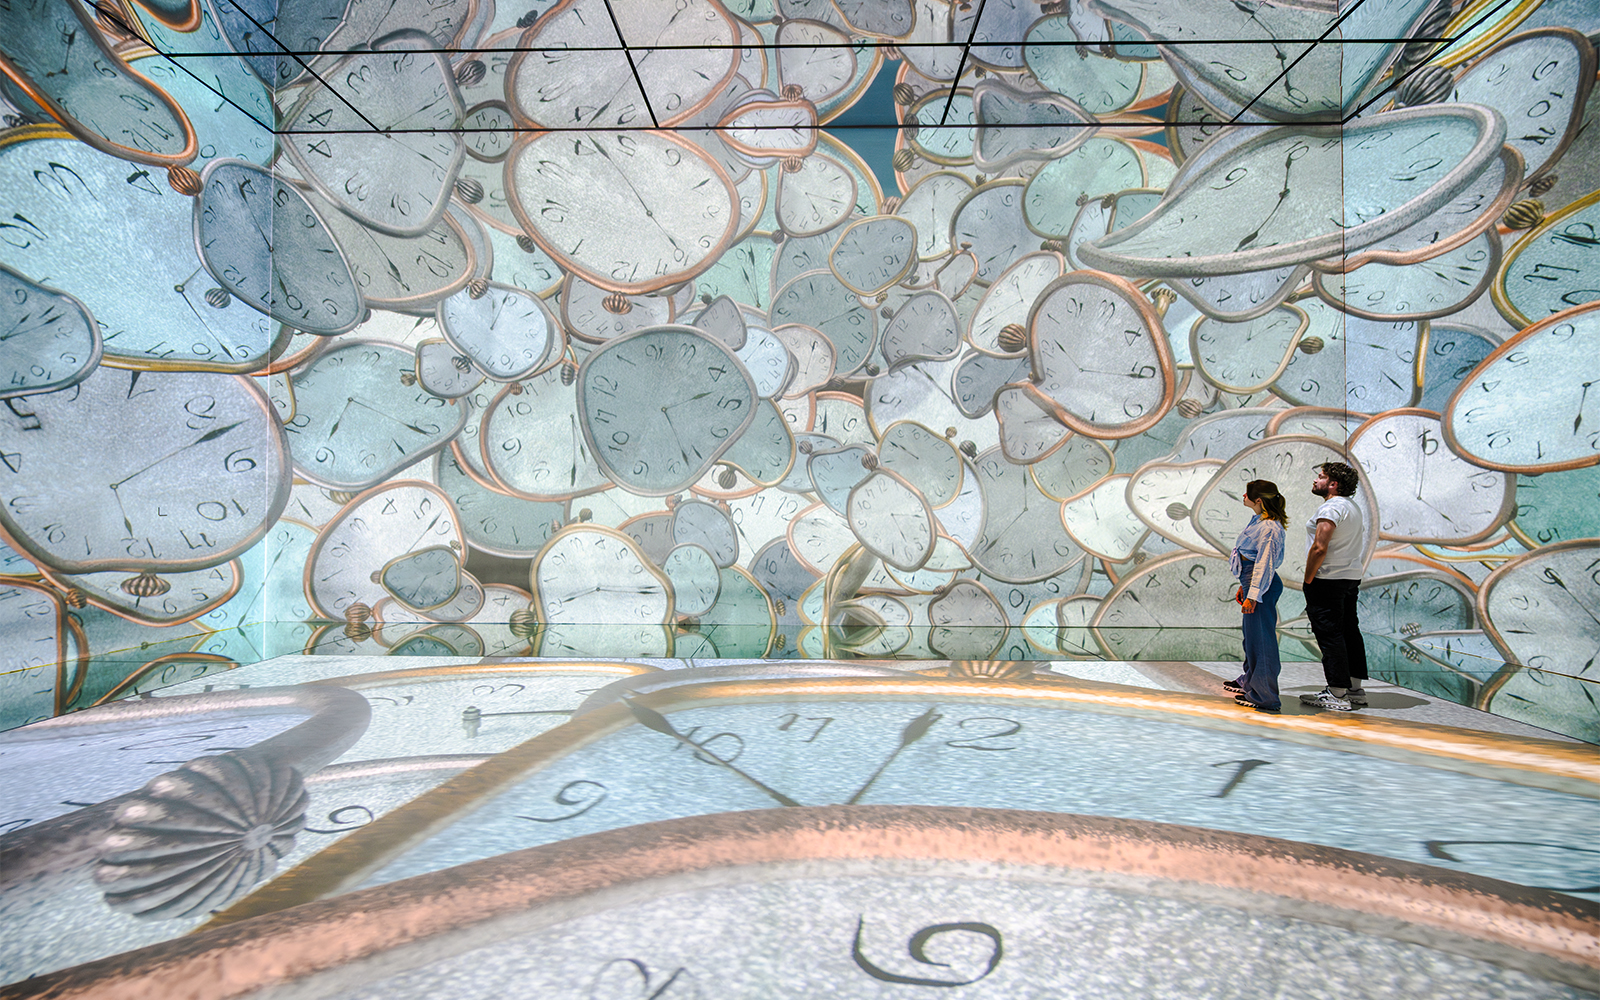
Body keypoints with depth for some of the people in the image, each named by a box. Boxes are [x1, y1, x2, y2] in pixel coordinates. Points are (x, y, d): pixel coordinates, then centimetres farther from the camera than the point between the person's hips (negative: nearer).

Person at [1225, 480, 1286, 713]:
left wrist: (1253, 595, -21)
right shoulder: (1259, 521, 12)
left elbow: (1264, 564, -22)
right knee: (1251, 635, 22)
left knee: (1261, 637, -3)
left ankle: (1264, 697, 5)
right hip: (1252, 581, 11)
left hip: (1262, 588, -11)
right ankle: (1250, 681, 39)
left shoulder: (1269, 528, -20)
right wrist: (1244, 587, 22)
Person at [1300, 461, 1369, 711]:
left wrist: (1308, 581, -15)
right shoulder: (1353, 507, 16)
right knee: (1349, 631, 14)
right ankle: (1355, 690, 21)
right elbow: (1358, 545, 22)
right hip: (1351, 578, 10)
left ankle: (1337, 694, -4)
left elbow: (1319, 548, -23)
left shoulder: (1331, 508, -16)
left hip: (1328, 580, -10)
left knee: (1329, 634, -7)